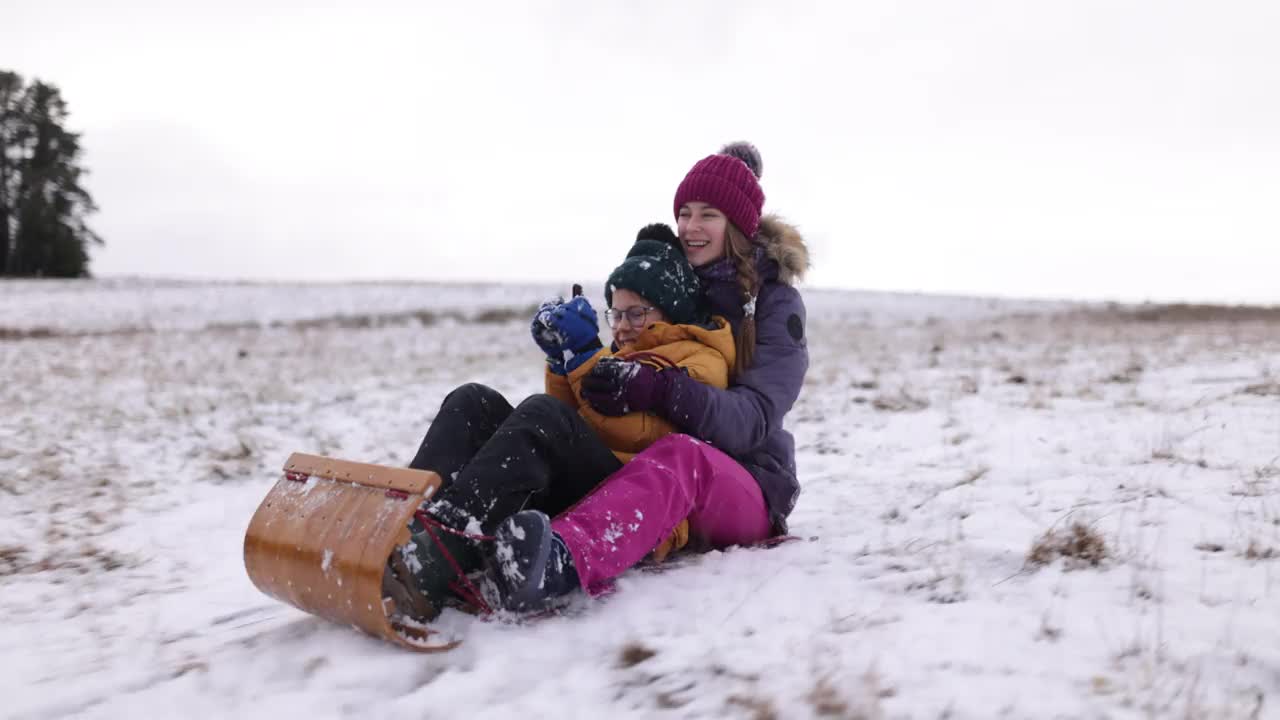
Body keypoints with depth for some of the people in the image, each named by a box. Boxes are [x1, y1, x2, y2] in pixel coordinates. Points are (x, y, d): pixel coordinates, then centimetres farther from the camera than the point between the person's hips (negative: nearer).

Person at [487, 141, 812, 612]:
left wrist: (658, 390, -36)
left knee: (680, 455, -40)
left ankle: (562, 560, -68)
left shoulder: (775, 302, -4)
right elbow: (629, 374, 11)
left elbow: (752, 420, -19)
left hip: (747, 489, -6)